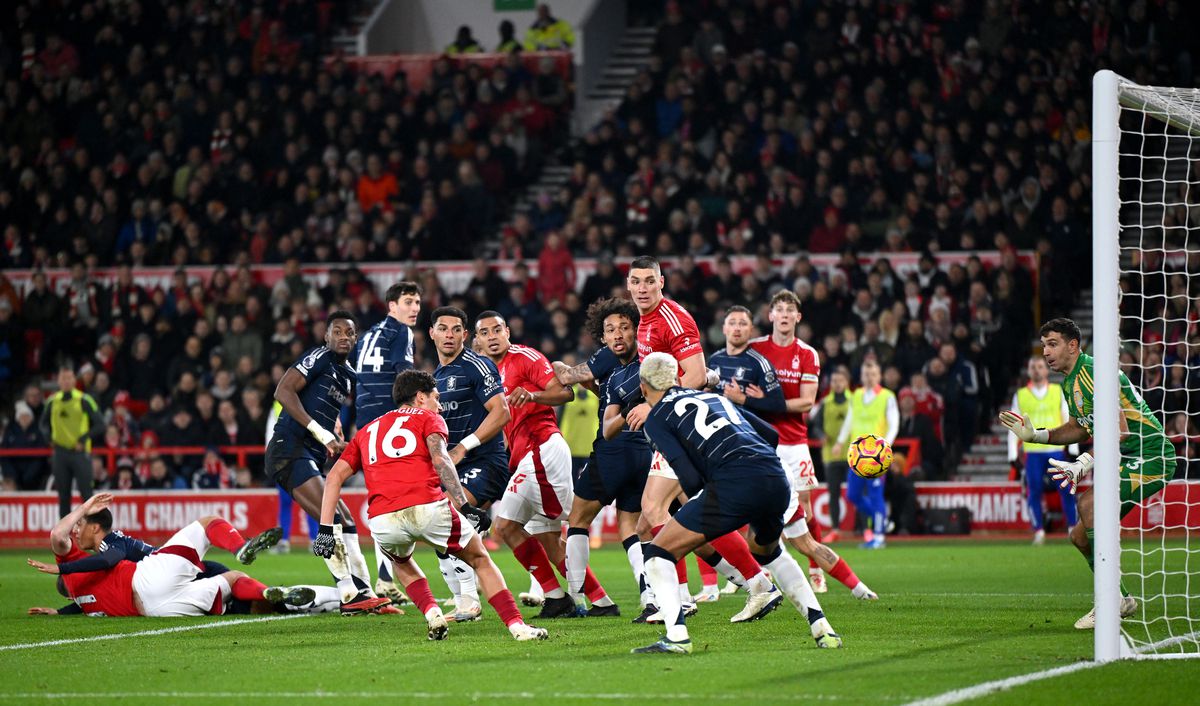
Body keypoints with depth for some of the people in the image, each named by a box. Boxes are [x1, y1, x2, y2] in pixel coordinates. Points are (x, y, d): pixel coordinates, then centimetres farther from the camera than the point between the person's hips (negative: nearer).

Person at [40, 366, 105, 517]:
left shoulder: (84, 400, -5)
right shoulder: (52, 401, 7)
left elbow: (100, 424, -3)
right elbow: (43, 423, 23)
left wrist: (84, 439, -11)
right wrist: (49, 436, 4)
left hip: (80, 452, -4)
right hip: (60, 452, 4)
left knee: (86, 493, -7)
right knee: (63, 495, 8)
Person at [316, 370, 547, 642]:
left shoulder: (367, 431, 30)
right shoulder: (427, 418, 18)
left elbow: (335, 477, 19)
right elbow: (439, 459, -2)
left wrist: (326, 529, 16)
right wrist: (466, 507, -8)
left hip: (382, 522, 3)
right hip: (428, 508, -3)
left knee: (401, 562, 36)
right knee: (480, 560, 18)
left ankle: (432, 614, 14)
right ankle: (516, 625, 6)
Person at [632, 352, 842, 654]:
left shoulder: (656, 419, 10)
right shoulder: (714, 397, 29)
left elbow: (691, 479, -1)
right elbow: (771, 434, 28)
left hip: (734, 485, -6)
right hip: (777, 480, 6)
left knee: (659, 554, 7)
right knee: (768, 552, 36)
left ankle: (676, 635, -12)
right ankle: (822, 629, 26)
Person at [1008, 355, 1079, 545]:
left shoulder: (1058, 392, 8)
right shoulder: (1020, 395, 8)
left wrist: (1073, 449, 3)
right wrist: (1013, 454, 3)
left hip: (1057, 449, 0)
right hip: (1032, 451, 0)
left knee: (1066, 490, -6)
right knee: (1034, 492, -3)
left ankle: (1073, 528, 2)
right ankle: (1039, 531, 5)